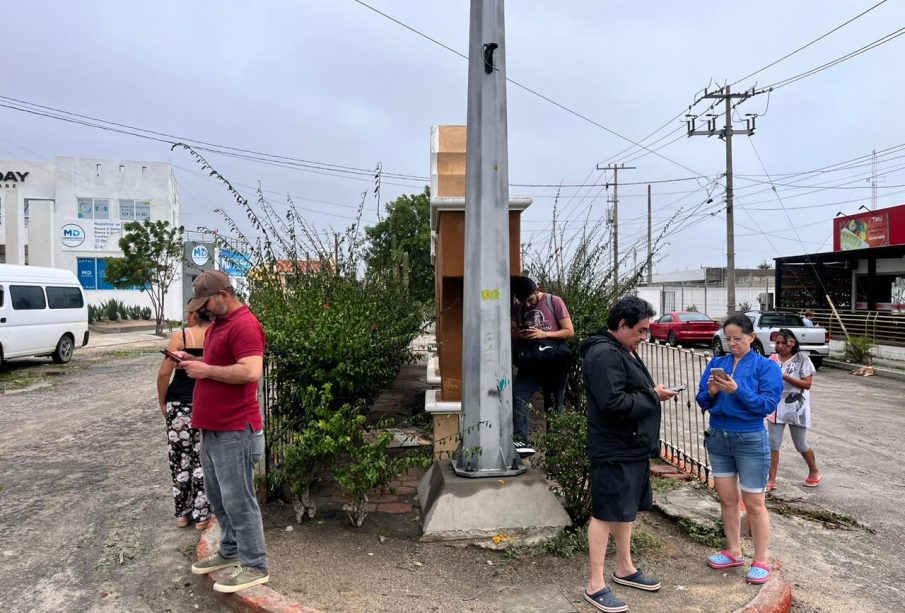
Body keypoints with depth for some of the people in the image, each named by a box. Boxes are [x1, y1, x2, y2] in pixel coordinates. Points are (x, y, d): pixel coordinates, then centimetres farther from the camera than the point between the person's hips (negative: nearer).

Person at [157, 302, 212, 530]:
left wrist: (162, 401, 4)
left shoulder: (181, 337, -7)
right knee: (203, 460, 8)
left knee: (181, 459, 11)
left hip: (180, 405, -1)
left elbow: (164, 373, -9)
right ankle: (201, 515, 14)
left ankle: (182, 513, 23)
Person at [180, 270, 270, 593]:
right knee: (219, 498, 19)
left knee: (238, 500, -2)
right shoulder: (217, 324, 15)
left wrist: (206, 370, -19)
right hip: (212, 429, 10)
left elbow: (251, 372, -28)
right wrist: (194, 361, 8)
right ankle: (231, 551, 34)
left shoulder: (244, 325, -17)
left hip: (235, 431, -10)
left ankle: (255, 566, 10)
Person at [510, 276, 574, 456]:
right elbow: (512, 331, 19)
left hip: (554, 361, -3)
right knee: (518, 395, -20)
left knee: (554, 405, 5)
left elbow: (569, 332, -4)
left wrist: (544, 334, -17)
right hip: (530, 361, 3)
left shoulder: (554, 302, -3)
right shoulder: (517, 307, 8)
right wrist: (519, 334, -5)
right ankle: (520, 440, -26)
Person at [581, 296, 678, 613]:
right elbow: (614, 403, -27)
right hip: (614, 451, -10)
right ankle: (596, 585, 8)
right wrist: (653, 396, -15)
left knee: (626, 510, 20)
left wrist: (653, 393, 2)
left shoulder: (624, 351, 14)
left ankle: (624, 568, 35)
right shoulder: (604, 354, -20)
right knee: (605, 514, -2)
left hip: (632, 447, 10)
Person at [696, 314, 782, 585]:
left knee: (754, 503, 3)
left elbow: (767, 404, -16)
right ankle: (733, 552, 28)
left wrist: (737, 390, -26)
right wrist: (711, 392, -18)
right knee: (727, 499, 13)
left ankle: (761, 561, 17)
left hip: (750, 441, -4)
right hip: (718, 438, 5)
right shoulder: (716, 363, 5)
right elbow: (702, 402, 3)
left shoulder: (765, 367, -6)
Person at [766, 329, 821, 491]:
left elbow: (807, 384, -13)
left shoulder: (802, 359, -9)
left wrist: (785, 377, -23)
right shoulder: (773, 359, 3)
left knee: (801, 445, 10)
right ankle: (771, 480, 10)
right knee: (773, 444, 3)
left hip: (796, 408, -3)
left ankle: (814, 473, 36)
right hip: (776, 407, 4)